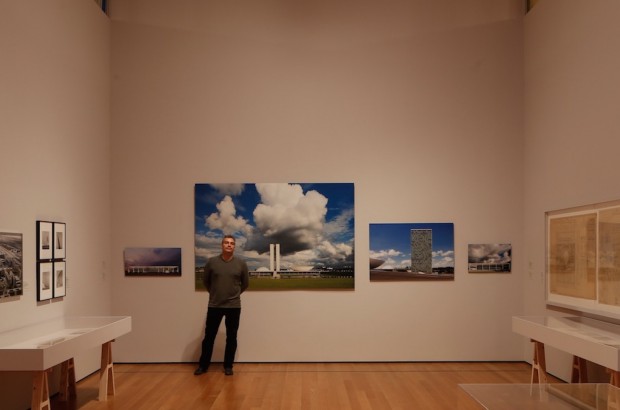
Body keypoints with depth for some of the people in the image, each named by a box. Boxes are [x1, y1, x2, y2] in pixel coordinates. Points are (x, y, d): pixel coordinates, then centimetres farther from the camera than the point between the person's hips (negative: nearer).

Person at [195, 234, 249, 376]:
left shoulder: (241, 263, -3)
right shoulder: (211, 262, -4)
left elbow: (245, 283, 10)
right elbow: (206, 281, 11)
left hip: (234, 306, 0)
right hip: (214, 306, 0)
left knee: (231, 337, 8)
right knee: (209, 336, 8)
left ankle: (228, 366, 21)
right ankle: (203, 365, 22)